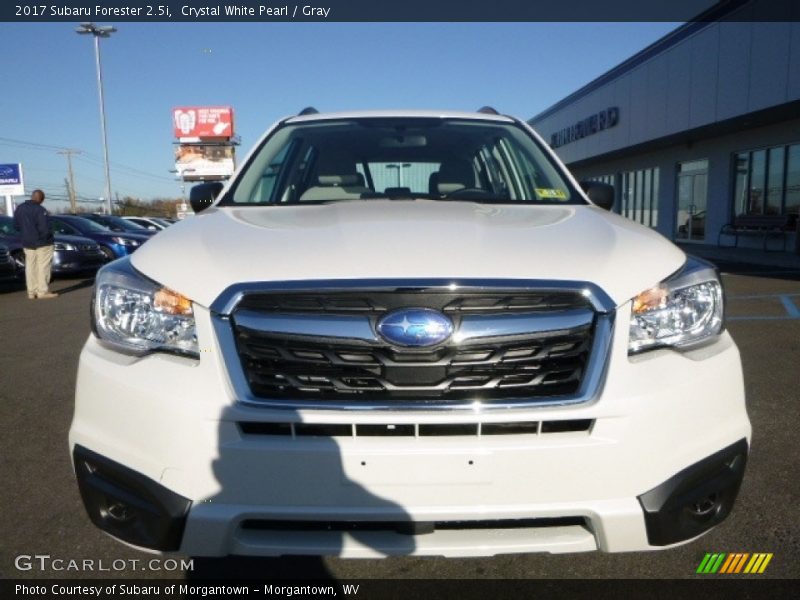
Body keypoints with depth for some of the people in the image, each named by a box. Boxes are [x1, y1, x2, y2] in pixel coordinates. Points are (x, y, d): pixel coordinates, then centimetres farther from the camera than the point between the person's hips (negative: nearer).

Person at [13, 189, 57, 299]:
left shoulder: (19, 208, 6)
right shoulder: (40, 210, -18)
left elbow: (16, 225, 13)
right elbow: (44, 228, -21)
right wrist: (49, 237, -5)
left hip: (27, 243, 7)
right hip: (42, 243, -7)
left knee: (30, 267, 10)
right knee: (43, 267, -1)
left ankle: (31, 292, 13)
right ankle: (43, 291, -1)